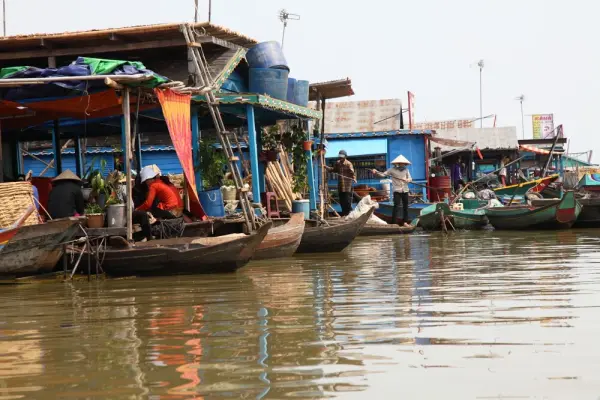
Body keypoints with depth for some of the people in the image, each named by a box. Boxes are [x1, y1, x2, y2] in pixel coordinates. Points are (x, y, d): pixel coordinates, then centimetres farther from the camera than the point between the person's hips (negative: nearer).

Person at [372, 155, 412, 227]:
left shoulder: (406, 170, 11)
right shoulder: (392, 170, -1)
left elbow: (410, 178, 11)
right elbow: (383, 174, -3)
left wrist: (408, 180, -12)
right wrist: (376, 172, -19)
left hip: (405, 191, 4)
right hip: (397, 191, -4)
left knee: (405, 206, 8)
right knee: (396, 206, -11)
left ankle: (405, 222, 18)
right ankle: (393, 223, -9)